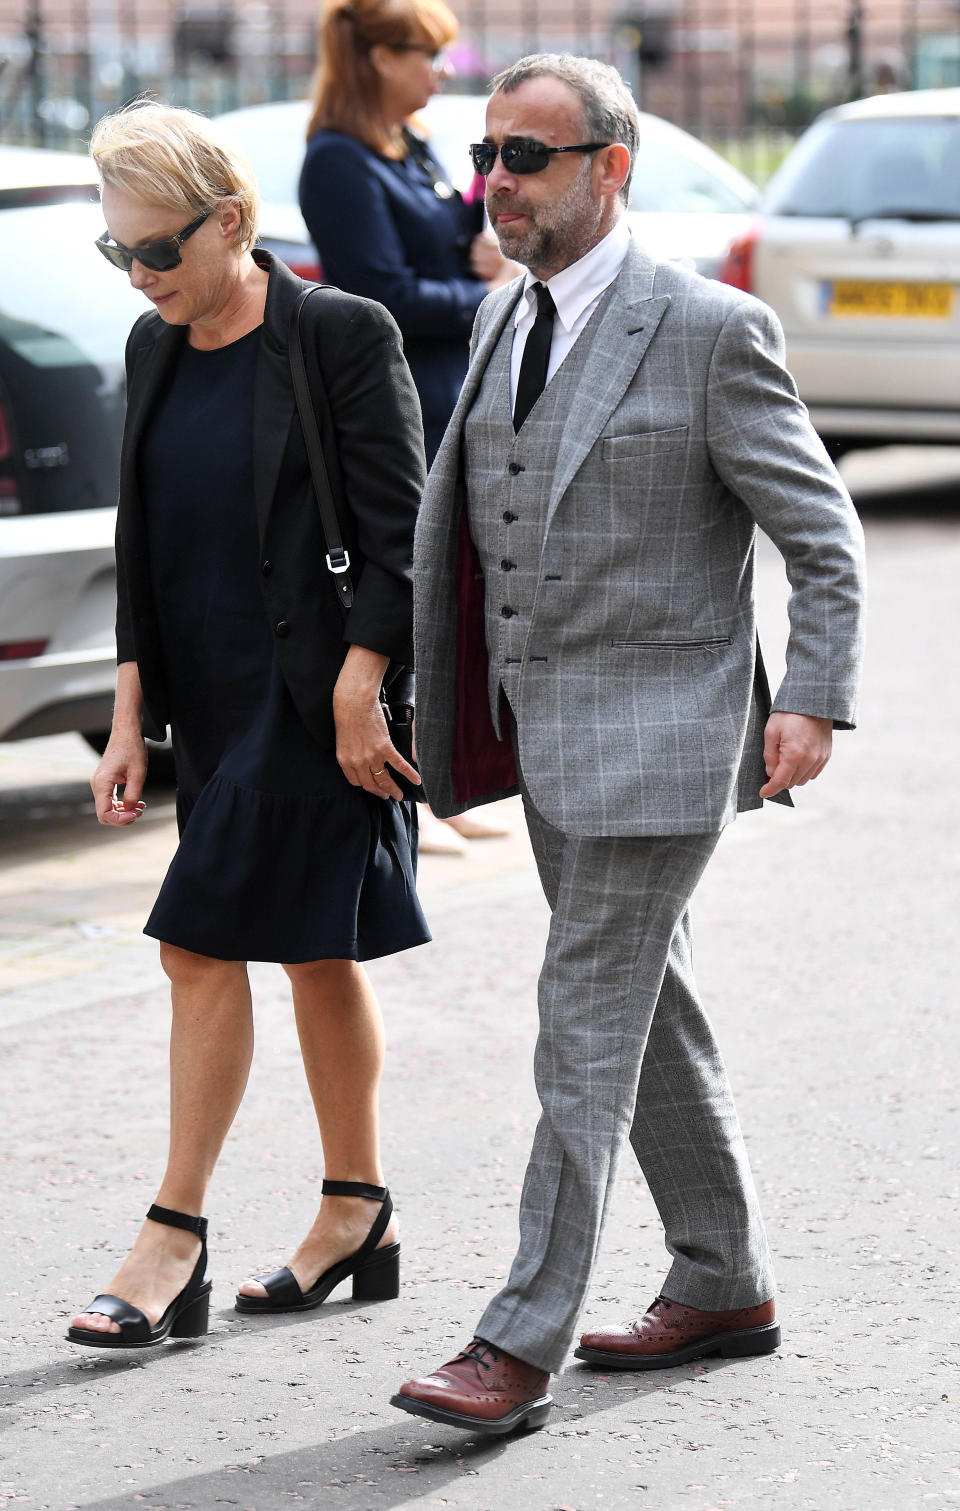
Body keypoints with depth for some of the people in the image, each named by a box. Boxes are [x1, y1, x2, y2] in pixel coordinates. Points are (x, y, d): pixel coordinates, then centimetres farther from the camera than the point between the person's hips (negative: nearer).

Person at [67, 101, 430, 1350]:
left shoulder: (343, 335, -11)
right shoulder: (154, 349, 9)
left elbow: (401, 533, -11)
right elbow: (140, 544, 12)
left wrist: (357, 695, -16)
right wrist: (130, 717, 7)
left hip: (313, 698, -7)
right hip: (216, 702, 7)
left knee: (204, 941, -11)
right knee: (315, 952, 13)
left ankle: (176, 1237, -5)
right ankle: (359, 1219, 22)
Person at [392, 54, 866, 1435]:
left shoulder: (709, 331, -11)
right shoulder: (505, 319, 10)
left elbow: (824, 535, -8)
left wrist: (814, 703, -17)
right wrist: (446, 708, 16)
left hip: (651, 737, -8)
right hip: (544, 734, 8)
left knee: (588, 1026, -9)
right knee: (650, 1013, 15)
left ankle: (521, 1346, -8)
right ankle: (725, 1287, 28)